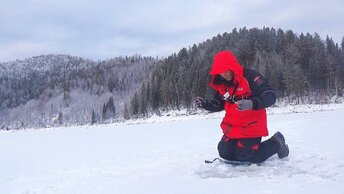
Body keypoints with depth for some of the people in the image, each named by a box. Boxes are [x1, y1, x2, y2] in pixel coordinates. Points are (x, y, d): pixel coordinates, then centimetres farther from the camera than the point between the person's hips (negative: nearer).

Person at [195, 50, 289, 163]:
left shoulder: (250, 77, -21)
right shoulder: (222, 84, 1)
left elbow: (271, 96, -25)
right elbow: (218, 105, 13)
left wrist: (252, 103, -42)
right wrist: (204, 104, -6)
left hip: (251, 127, -8)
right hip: (232, 128, 8)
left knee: (246, 157, -7)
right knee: (225, 154, 12)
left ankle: (276, 143, 15)